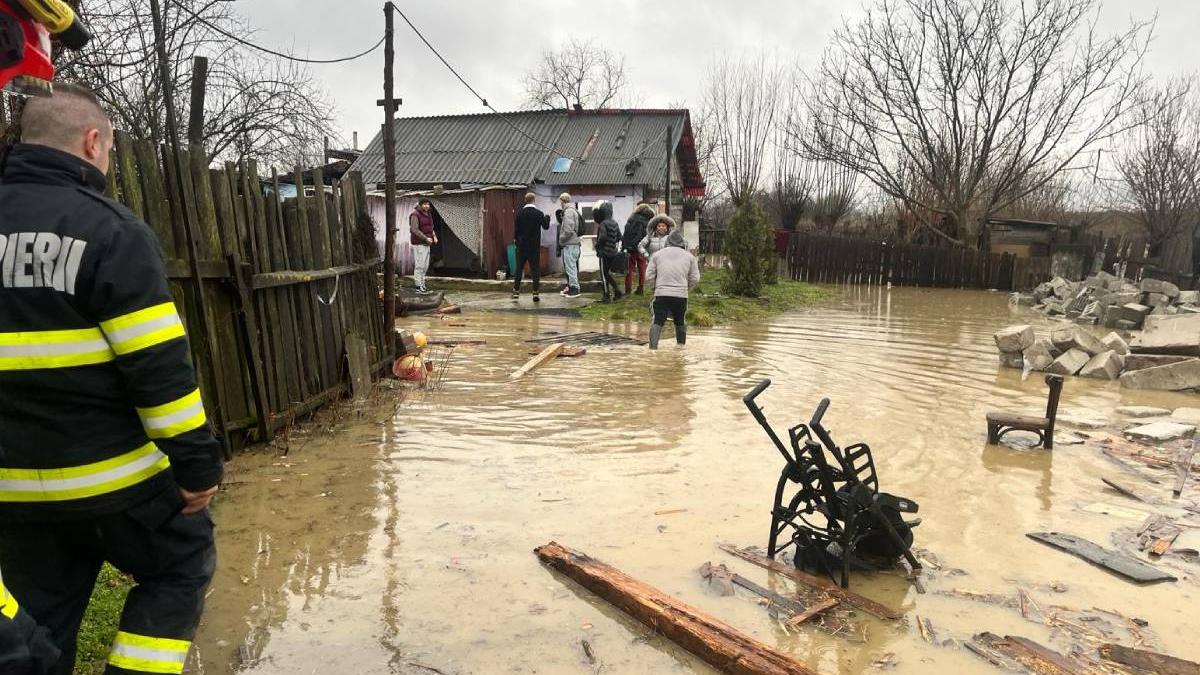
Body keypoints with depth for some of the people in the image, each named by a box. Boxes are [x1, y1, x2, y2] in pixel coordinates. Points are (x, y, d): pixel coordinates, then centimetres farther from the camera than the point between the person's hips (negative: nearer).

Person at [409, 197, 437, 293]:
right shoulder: (415, 215, -14)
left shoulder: (428, 214, 12)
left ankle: (422, 284, 18)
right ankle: (418, 286, -3)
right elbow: (414, 229, -22)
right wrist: (426, 238, -27)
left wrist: (434, 236, 1)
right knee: (419, 264, -8)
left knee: (425, 265, 10)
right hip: (418, 243, -8)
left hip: (426, 243, 9)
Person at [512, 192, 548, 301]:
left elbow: (516, 228, -3)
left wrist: (515, 239, 13)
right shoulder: (539, 213, -7)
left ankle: (516, 291, 9)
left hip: (522, 244, 1)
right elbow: (546, 226, 2)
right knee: (535, 269, 3)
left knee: (519, 268, 9)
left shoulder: (520, 213, -5)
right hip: (535, 245, -1)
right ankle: (535, 293, 0)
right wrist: (547, 218, 21)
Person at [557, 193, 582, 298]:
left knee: (570, 266, -7)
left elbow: (568, 230, -22)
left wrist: (561, 239, -9)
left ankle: (574, 288, -4)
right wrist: (562, 239, 16)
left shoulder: (568, 212, -15)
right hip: (572, 243, 10)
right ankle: (571, 286, 22)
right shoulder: (572, 211, 17)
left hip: (570, 244, -10)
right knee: (571, 266, 15)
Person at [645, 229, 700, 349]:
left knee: (657, 322, -2)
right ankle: (681, 346, 28)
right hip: (681, 295, 1)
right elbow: (695, 278, 8)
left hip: (661, 294, -1)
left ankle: (653, 346, -15)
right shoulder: (689, 256, 11)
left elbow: (649, 276, 5)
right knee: (680, 322, 17)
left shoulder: (657, 255, 8)